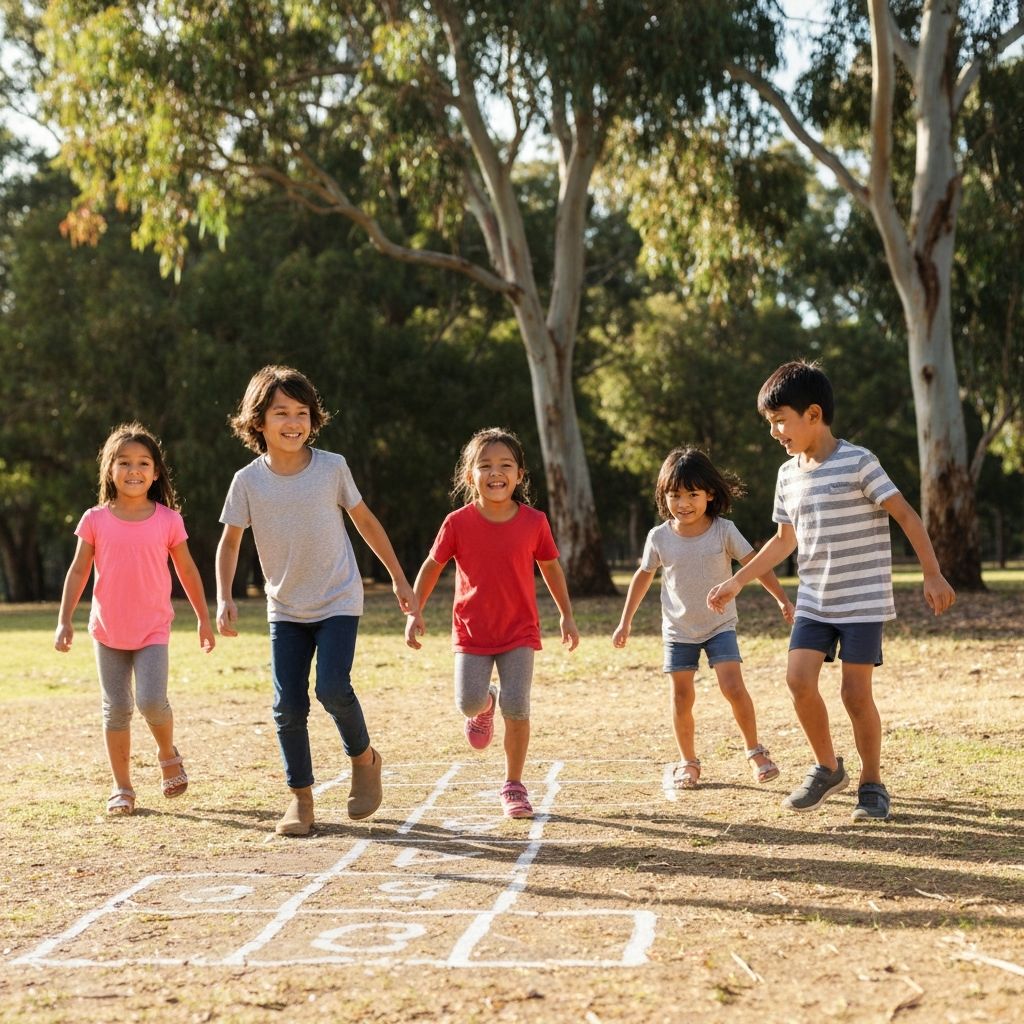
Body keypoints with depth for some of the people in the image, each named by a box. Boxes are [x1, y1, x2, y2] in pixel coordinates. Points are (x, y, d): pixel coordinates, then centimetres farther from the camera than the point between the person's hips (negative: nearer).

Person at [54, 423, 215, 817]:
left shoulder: (168, 520, -4)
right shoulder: (95, 520, -3)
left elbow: (187, 570, 5)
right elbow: (78, 570, 3)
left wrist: (204, 618, 9)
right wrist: (64, 620, -2)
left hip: (152, 629, -1)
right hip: (107, 631, 1)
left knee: (152, 700, -17)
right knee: (116, 709, 5)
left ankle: (168, 754, 14)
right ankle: (122, 788, 16)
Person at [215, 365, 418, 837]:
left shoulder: (332, 467, -8)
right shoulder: (248, 481, -6)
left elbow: (365, 521, 5)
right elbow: (230, 541, 2)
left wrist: (399, 578, 9)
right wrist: (224, 598, -12)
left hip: (338, 601, -2)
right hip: (285, 608, 2)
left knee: (332, 688, -19)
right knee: (288, 705, -2)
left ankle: (363, 758, 9)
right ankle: (300, 797, 13)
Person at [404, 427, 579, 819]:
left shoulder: (534, 522, -7)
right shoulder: (458, 523, -8)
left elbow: (550, 567, 8)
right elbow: (432, 566, 3)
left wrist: (566, 616, 10)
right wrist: (414, 612, -4)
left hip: (519, 630, 0)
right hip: (471, 632, 0)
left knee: (516, 708, -10)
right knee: (468, 702, -12)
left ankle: (514, 786, 8)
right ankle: (485, 705, 28)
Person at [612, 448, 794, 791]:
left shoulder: (724, 531, -10)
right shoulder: (659, 537, -6)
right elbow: (643, 576, 7)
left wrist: (782, 598, -7)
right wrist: (625, 621, 10)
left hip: (719, 625, -1)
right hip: (678, 630, 2)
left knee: (733, 688, -14)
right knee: (681, 698, 2)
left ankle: (755, 751, 5)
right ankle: (688, 762, 18)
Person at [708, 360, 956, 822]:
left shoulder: (858, 462, -12)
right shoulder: (788, 474, 8)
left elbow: (907, 516, -11)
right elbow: (785, 540, 19)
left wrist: (933, 576, -16)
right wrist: (736, 582, 18)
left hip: (863, 600, -5)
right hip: (813, 601, 5)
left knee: (855, 693, -5)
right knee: (799, 680, -9)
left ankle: (872, 783, 14)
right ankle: (827, 768, 11)